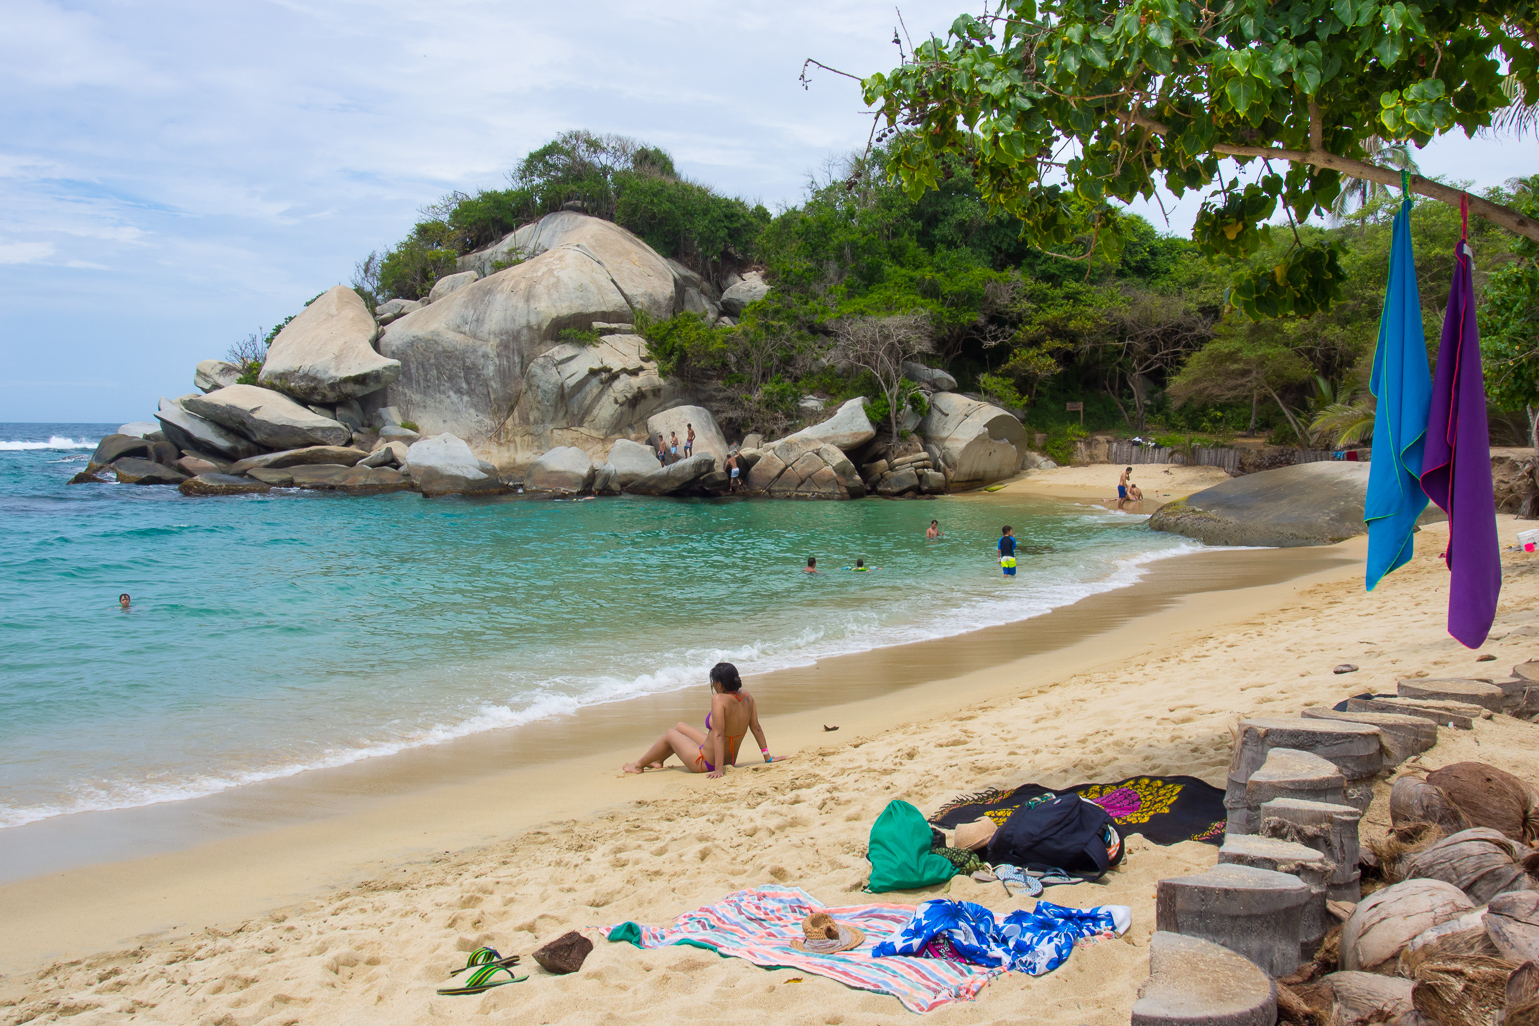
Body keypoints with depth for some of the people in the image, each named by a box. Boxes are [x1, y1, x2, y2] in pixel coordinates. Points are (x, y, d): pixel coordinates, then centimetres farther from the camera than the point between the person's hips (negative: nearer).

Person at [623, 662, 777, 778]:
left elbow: (719, 735, -32)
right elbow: (756, 728, -3)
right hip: (730, 760, 7)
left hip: (706, 763, -7)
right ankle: (658, 761, 47)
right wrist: (768, 757, 4)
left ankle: (638, 765, 39)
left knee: (670, 735, 19)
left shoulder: (719, 699, -29)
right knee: (679, 726, 25)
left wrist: (719, 769, -32)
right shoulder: (747, 697, -8)